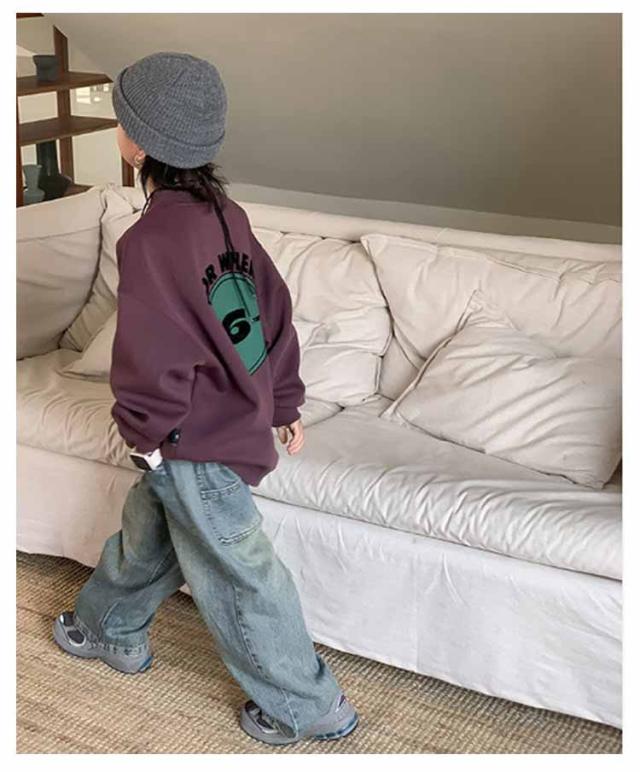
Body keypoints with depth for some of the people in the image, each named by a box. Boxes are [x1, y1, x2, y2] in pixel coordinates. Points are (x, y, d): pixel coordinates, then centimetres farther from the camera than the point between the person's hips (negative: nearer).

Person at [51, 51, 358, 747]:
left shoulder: (151, 238, -26)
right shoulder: (223, 213, -1)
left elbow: (155, 361, -25)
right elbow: (274, 308, 5)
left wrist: (142, 425, -6)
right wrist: (284, 402, 15)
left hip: (195, 442, -9)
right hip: (238, 416, 9)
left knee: (234, 575, 8)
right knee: (147, 526, 28)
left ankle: (309, 708, 23)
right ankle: (111, 631, 52)